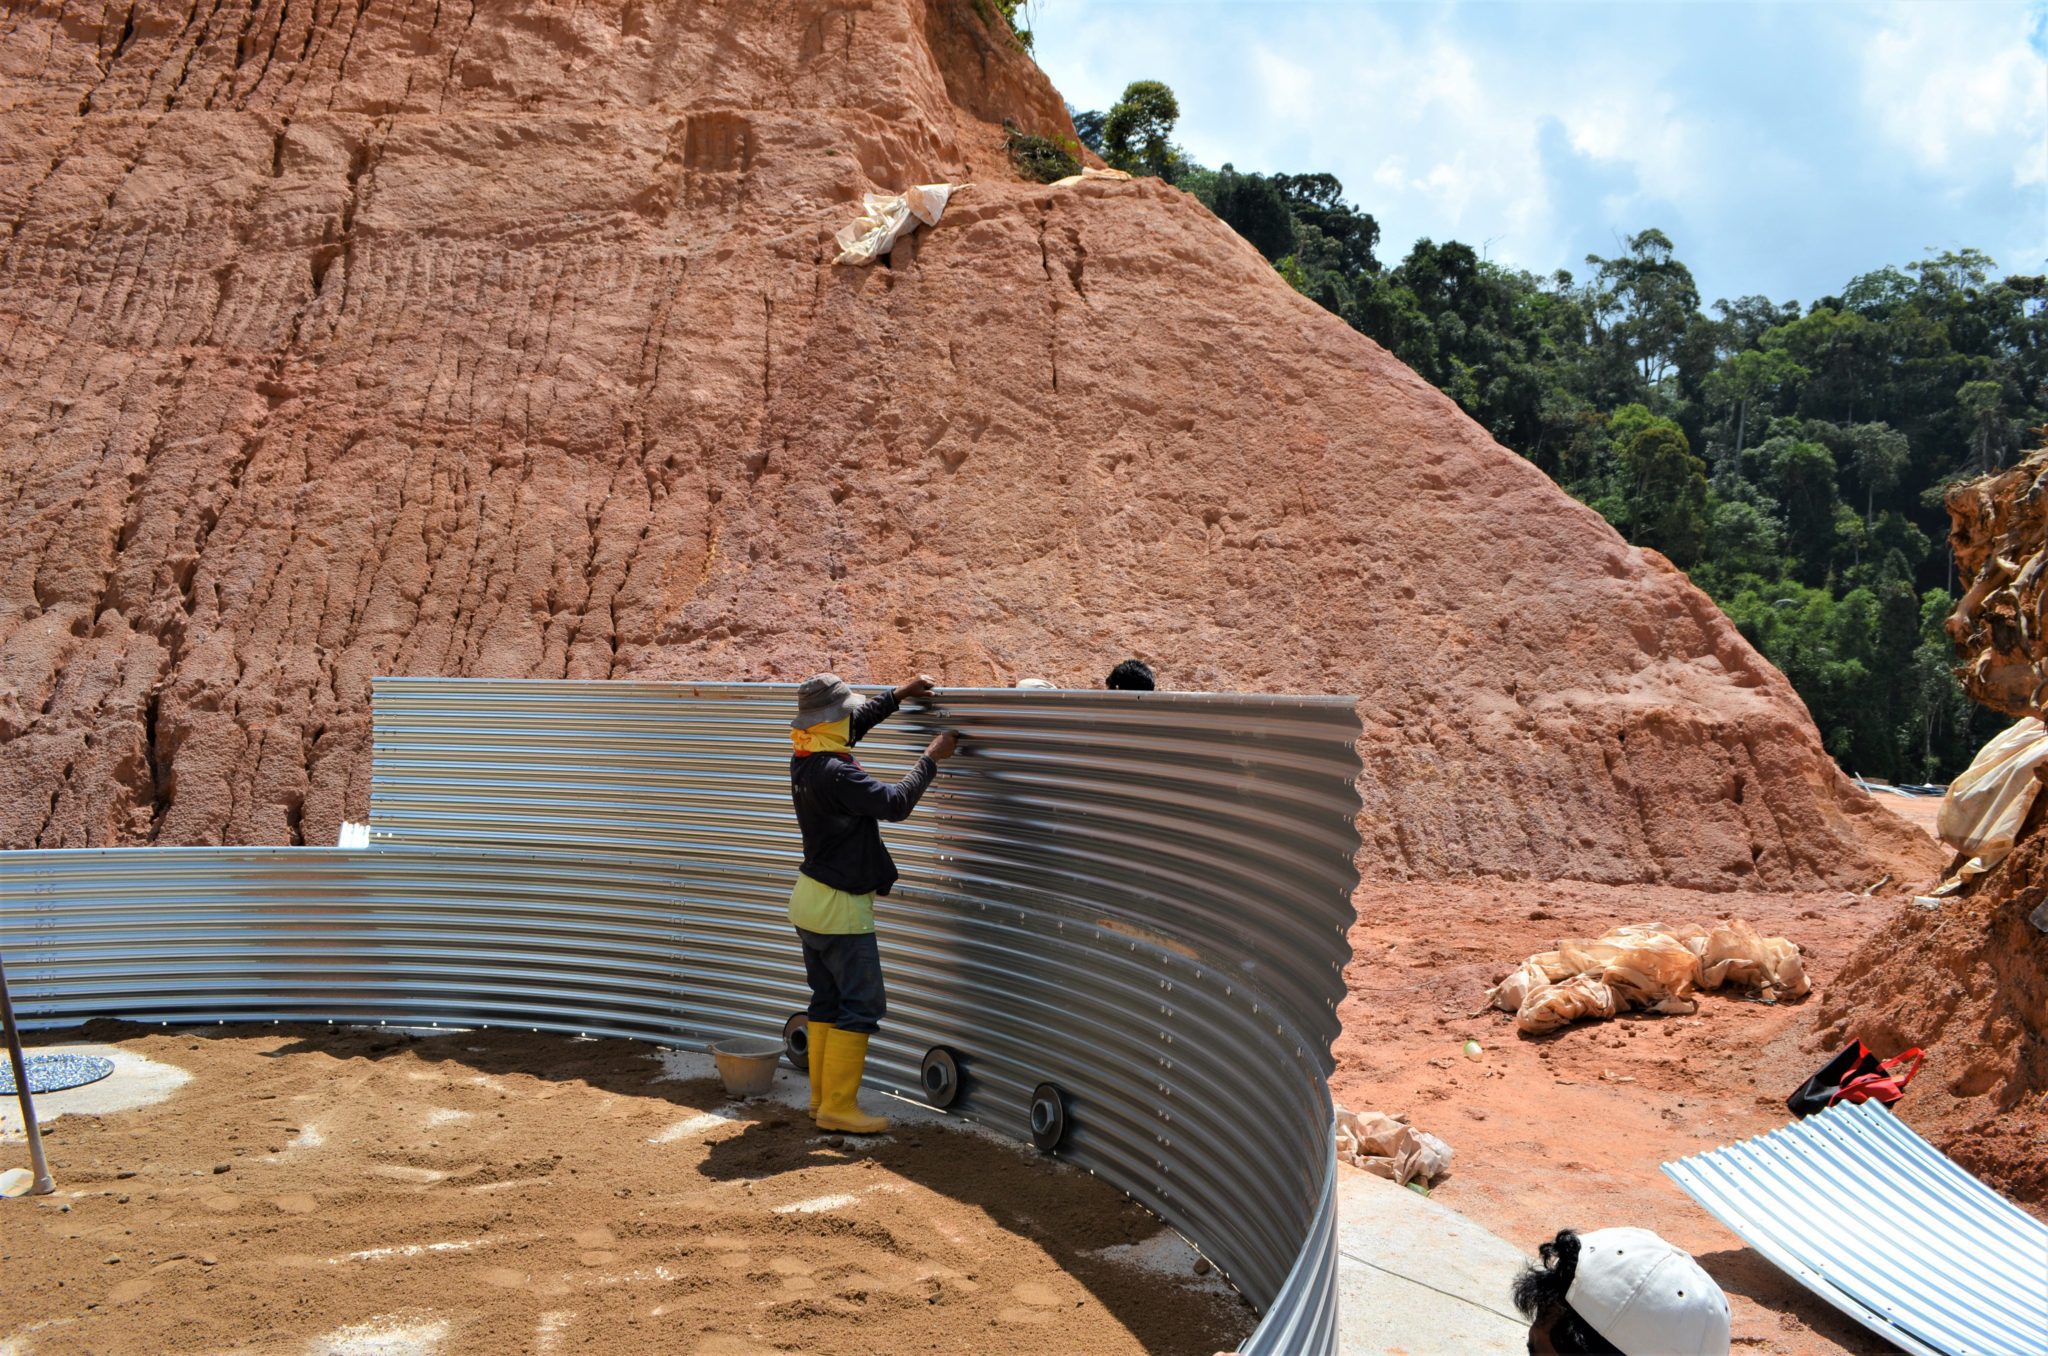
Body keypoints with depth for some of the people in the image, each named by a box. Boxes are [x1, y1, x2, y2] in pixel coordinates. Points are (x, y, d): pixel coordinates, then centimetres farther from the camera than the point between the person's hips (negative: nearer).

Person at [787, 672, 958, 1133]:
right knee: (860, 1006, -3)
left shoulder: (805, 759, 4)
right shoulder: (835, 773, -25)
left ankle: (822, 1098, 22)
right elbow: (895, 803, -25)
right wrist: (932, 758, -13)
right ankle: (838, 1107, -2)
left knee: (827, 1002, 16)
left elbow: (852, 725, 22)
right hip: (840, 906, -10)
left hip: (811, 900, 10)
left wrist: (897, 697, 24)